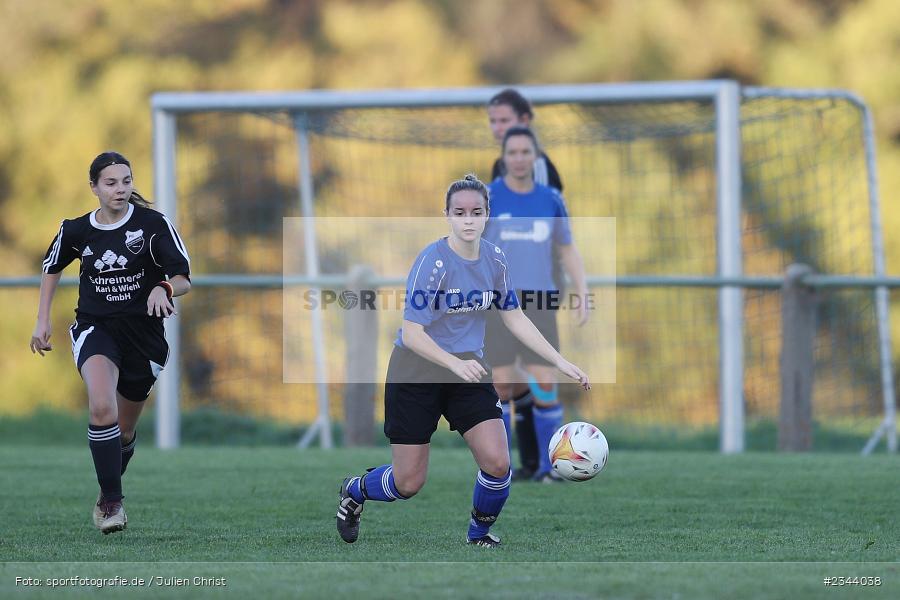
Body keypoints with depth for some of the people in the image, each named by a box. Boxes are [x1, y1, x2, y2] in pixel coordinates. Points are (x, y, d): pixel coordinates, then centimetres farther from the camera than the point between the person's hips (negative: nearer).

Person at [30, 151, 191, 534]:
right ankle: (111, 500, -19)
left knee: (124, 430, 13)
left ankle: (109, 494, 42)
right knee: (102, 408, -29)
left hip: (143, 331, 1)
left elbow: (183, 279, -10)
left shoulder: (154, 224, -9)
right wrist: (42, 321, 14)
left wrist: (163, 288, -32)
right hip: (95, 329, -1)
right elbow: (51, 268, 18)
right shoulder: (76, 230, -2)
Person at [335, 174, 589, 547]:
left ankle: (479, 533, 15)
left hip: (467, 369, 5)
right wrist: (457, 364, -37)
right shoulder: (433, 261, -21)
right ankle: (353, 492, 33)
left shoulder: (494, 260, -3)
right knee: (408, 483, 0)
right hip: (415, 373, -5)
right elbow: (411, 334, -24)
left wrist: (560, 362, 2)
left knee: (497, 462, -13)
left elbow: (514, 319, 8)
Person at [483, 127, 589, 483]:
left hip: (538, 304, 2)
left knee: (544, 384, -8)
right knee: (504, 384, -4)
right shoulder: (487, 199, -1)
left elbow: (568, 250, 17)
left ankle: (547, 465, 2)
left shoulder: (551, 200, 8)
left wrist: (582, 293, 3)